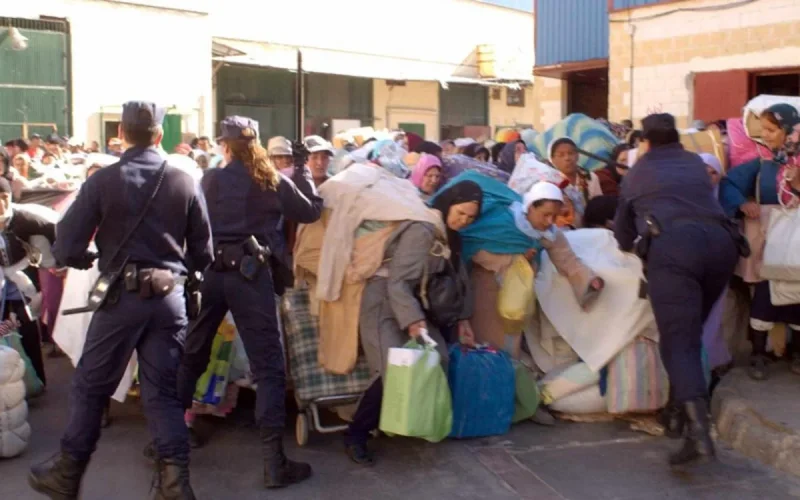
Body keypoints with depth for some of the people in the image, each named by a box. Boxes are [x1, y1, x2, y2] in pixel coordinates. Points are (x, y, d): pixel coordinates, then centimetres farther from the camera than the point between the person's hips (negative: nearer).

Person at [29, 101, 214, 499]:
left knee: (90, 386, 13)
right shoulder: (184, 183, -1)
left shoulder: (102, 181, -8)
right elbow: (203, 254, 3)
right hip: (169, 297, 2)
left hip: (122, 296, -2)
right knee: (163, 391, 10)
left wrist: (89, 259, 14)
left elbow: (65, 249, -7)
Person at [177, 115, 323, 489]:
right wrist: (302, 172, 19)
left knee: (191, 357, 18)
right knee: (267, 366, -1)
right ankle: (274, 460, -5)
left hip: (210, 272, 3)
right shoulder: (274, 181, 1)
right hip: (250, 275, -3)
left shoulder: (210, 180, 7)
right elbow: (311, 212, 10)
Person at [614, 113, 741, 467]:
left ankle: (699, 429, -26)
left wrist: (629, 244, 58)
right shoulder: (696, 163, 31)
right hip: (721, 242, 4)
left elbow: (623, 231, 36)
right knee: (690, 332, 22)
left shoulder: (637, 172, 27)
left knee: (678, 340, -9)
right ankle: (684, 408, 25)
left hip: (672, 247, -4)